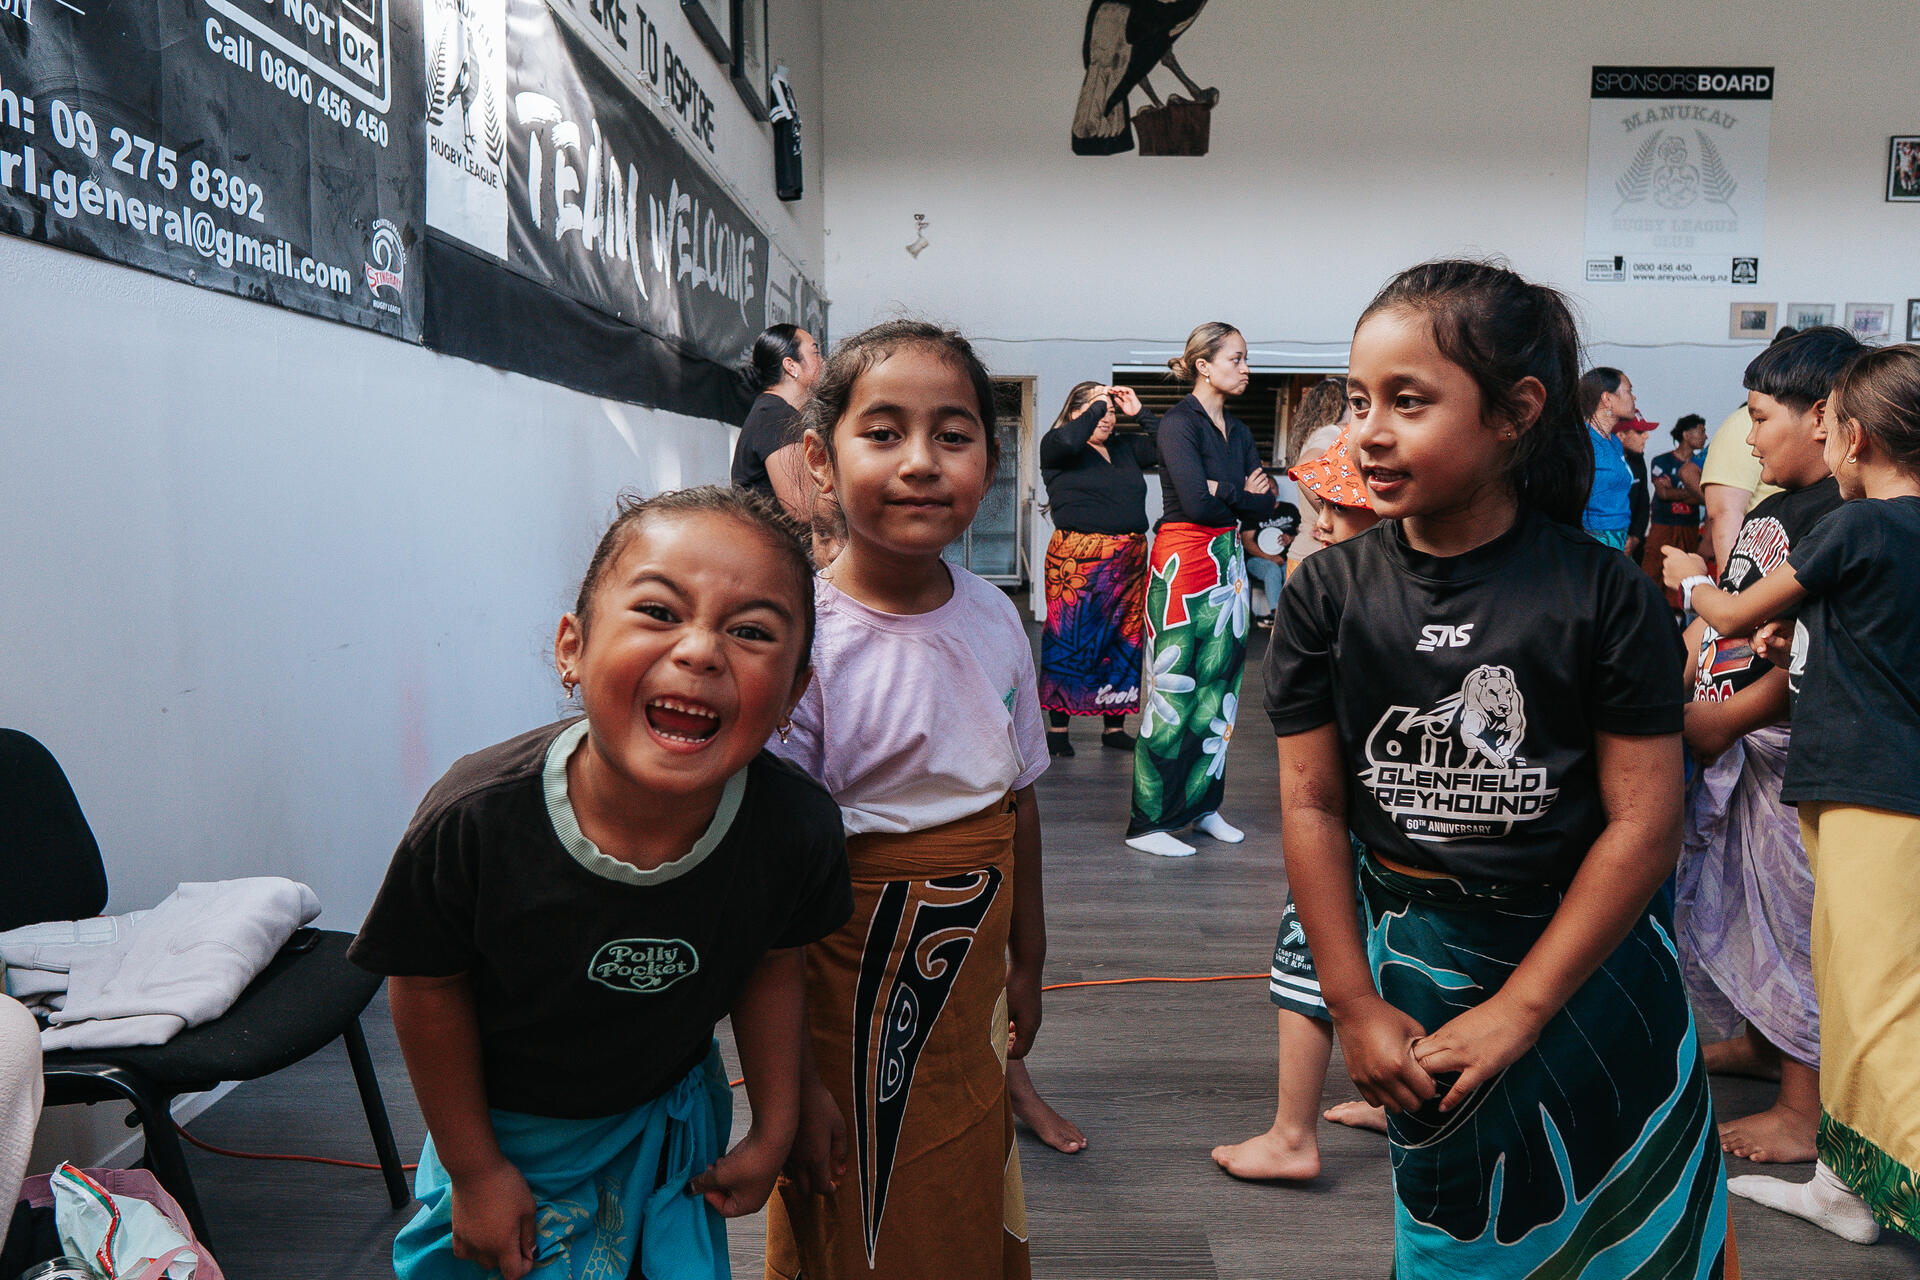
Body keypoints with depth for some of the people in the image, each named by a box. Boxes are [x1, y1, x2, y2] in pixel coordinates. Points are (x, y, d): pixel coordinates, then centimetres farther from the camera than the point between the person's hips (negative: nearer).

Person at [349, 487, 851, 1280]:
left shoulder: (798, 829, -28)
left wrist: (774, 1129, 3)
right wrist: (475, 1170, -6)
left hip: (673, 1117, 2)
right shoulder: (475, 820, -33)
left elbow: (772, 965, -7)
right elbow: (429, 990, -16)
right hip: (505, 1125, -1)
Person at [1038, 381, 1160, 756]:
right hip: (1077, 560, -6)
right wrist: (1097, 404, -8)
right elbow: (1069, 440, -21)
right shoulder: (1055, 447, 1)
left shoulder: (1125, 448, 18)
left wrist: (1140, 412, 7)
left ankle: (1114, 726, 16)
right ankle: (1058, 726, 5)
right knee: (1071, 640, -4)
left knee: (1125, 640, 7)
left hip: (1129, 561, 6)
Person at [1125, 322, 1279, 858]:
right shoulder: (1179, 422, -7)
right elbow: (1196, 501, -19)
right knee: (1173, 689, -7)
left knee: (1220, 684, 9)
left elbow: (1265, 506, 8)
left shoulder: (1239, 431, 16)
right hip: (1184, 560, -8)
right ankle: (1149, 822, -1)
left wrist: (1223, 490, -8)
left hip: (1228, 562, 8)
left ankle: (1202, 805, 19)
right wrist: (1242, 492, -2)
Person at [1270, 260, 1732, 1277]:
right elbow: (1311, 804, -6)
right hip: (1409, 952, 1)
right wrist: (1355, 1007, -7)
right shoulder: (1329, 592, -8)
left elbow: (1644, 821, -12)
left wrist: (1515, 1011, -13)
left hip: (1588, 965, -1)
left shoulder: (1603, 594, -13)